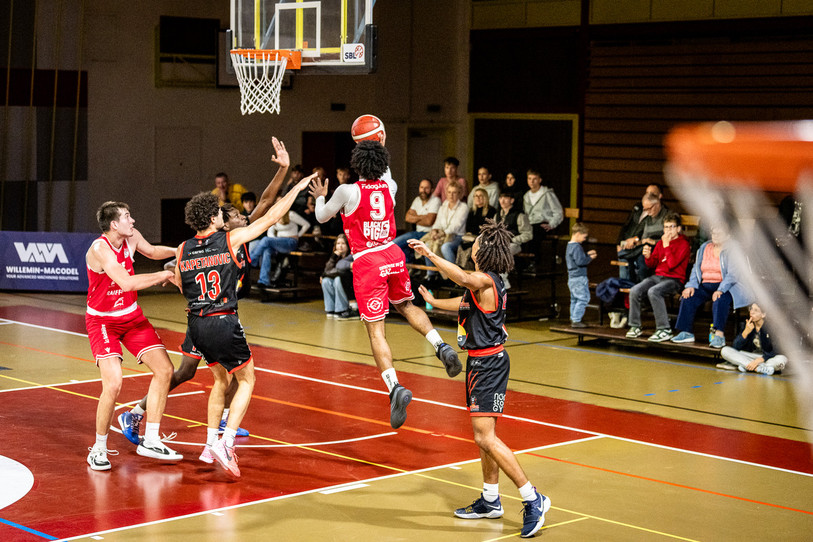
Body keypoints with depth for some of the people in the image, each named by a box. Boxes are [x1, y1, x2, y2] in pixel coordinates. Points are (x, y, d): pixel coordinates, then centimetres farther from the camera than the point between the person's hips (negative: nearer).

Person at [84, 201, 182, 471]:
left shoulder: (131, 237, -4)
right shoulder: (99, 249, -26)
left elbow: (151, 251, 19)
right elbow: (126, 282, -35)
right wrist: (164, 275, -26)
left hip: (132, 316, 8)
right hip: (102, 320, -8)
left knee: (164, 370, 2)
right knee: (113, 383, -22)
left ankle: (150, 441, 13)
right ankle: (98, 449, -2)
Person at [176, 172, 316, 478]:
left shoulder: (183, 250, 4)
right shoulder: (230, 240, -7)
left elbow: (180, 286, 17)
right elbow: (270, 218, 0)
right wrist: (297, 188, 9)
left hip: (197, 324, 5)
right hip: (224, 323, -5)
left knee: (221, 380, 24)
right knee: (246, 381, 10)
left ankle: (210, 445, 23)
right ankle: (226, 444, -5)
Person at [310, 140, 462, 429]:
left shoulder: (347, 191, -9)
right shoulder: (389, 186, 4)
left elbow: (322, 217, 9)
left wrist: (320, 197, 29)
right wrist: (376, 149, 40)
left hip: (367, 262, -5)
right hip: (393, 254, 5)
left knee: (376, 331, -4)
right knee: (406, 306, 29)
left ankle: (395, 388, -20)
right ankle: (441, 346, 7)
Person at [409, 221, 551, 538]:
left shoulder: (486, 280, -18)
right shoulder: (483, 281, 13)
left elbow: (464, 279, -42)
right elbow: (465, 303, 33)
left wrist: (429, 254, -40)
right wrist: (432, 302, 46)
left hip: (488, 364, -10)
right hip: (481, 362, 10)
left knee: (486, 437, -15)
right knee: (482, 436, 18)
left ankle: (533, 500, -12)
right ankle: (490, 501, 30)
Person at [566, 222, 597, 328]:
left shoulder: (569, 245, 15)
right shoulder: (577, 247, -17)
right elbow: (580, 261, -23)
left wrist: (587, 254, 20)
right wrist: (590, 258, -10)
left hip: (572, 277, 11)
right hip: (579, 278, -11)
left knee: (574, 299, 16)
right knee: (583, 298, -8)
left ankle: (573, 319, 21)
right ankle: (576, 320, -10)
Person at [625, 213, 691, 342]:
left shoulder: (684, 244, -5)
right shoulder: (660, 243, 15)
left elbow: (672, 264, -18)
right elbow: (652, 264, 18)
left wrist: (666, 246, -15)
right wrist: (648, 256, -4)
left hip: (674, 279, -6)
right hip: (657, 276, 6)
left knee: (653, 292, -35)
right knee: (634, 291, -18)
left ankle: (664, 330, -28)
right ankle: (635, 327, -5)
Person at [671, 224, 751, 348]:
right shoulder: (704, 248, 16)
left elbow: (732, 274, -14)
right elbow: (696, 269, 15)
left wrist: (721, 290, -28)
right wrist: (691, 285, -3)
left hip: (725, 286, -5)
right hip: (705, 286, 5)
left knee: (720, 299, -37)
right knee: (688, 297, -20)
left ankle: (719, 334, -46)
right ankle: (686, 332, -19)